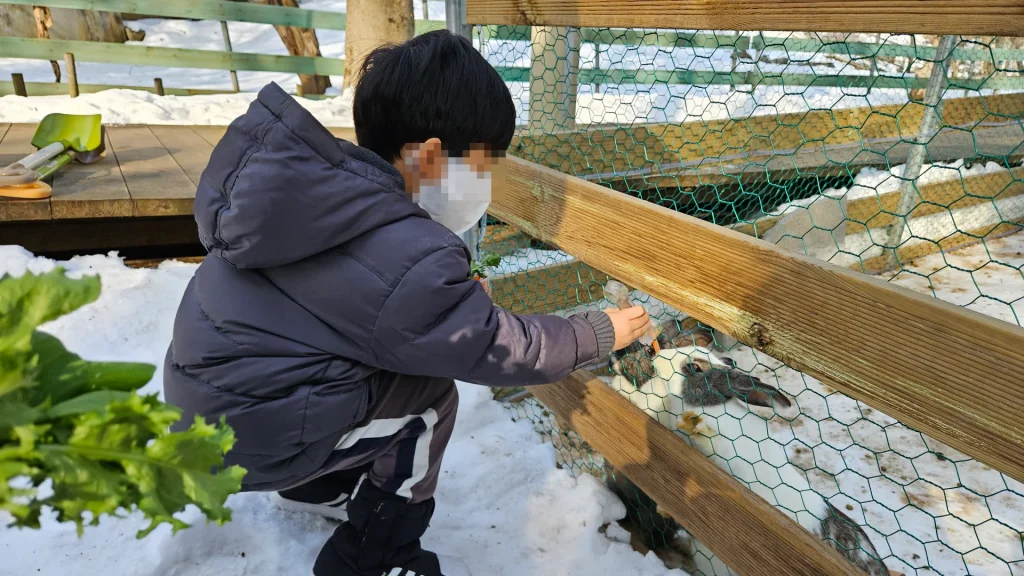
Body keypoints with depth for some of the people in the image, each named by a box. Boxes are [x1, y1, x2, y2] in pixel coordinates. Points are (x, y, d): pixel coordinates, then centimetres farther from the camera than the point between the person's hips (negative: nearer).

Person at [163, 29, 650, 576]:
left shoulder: (324, 179, -4)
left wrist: (457, 297, 7)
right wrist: (600, 332, 1)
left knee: (407, 362, 13)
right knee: (429, 398, -4)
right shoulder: (408, 261, -28)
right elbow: (503, 349, -14)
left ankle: (319, 484, 33)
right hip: (245, 430, -8)